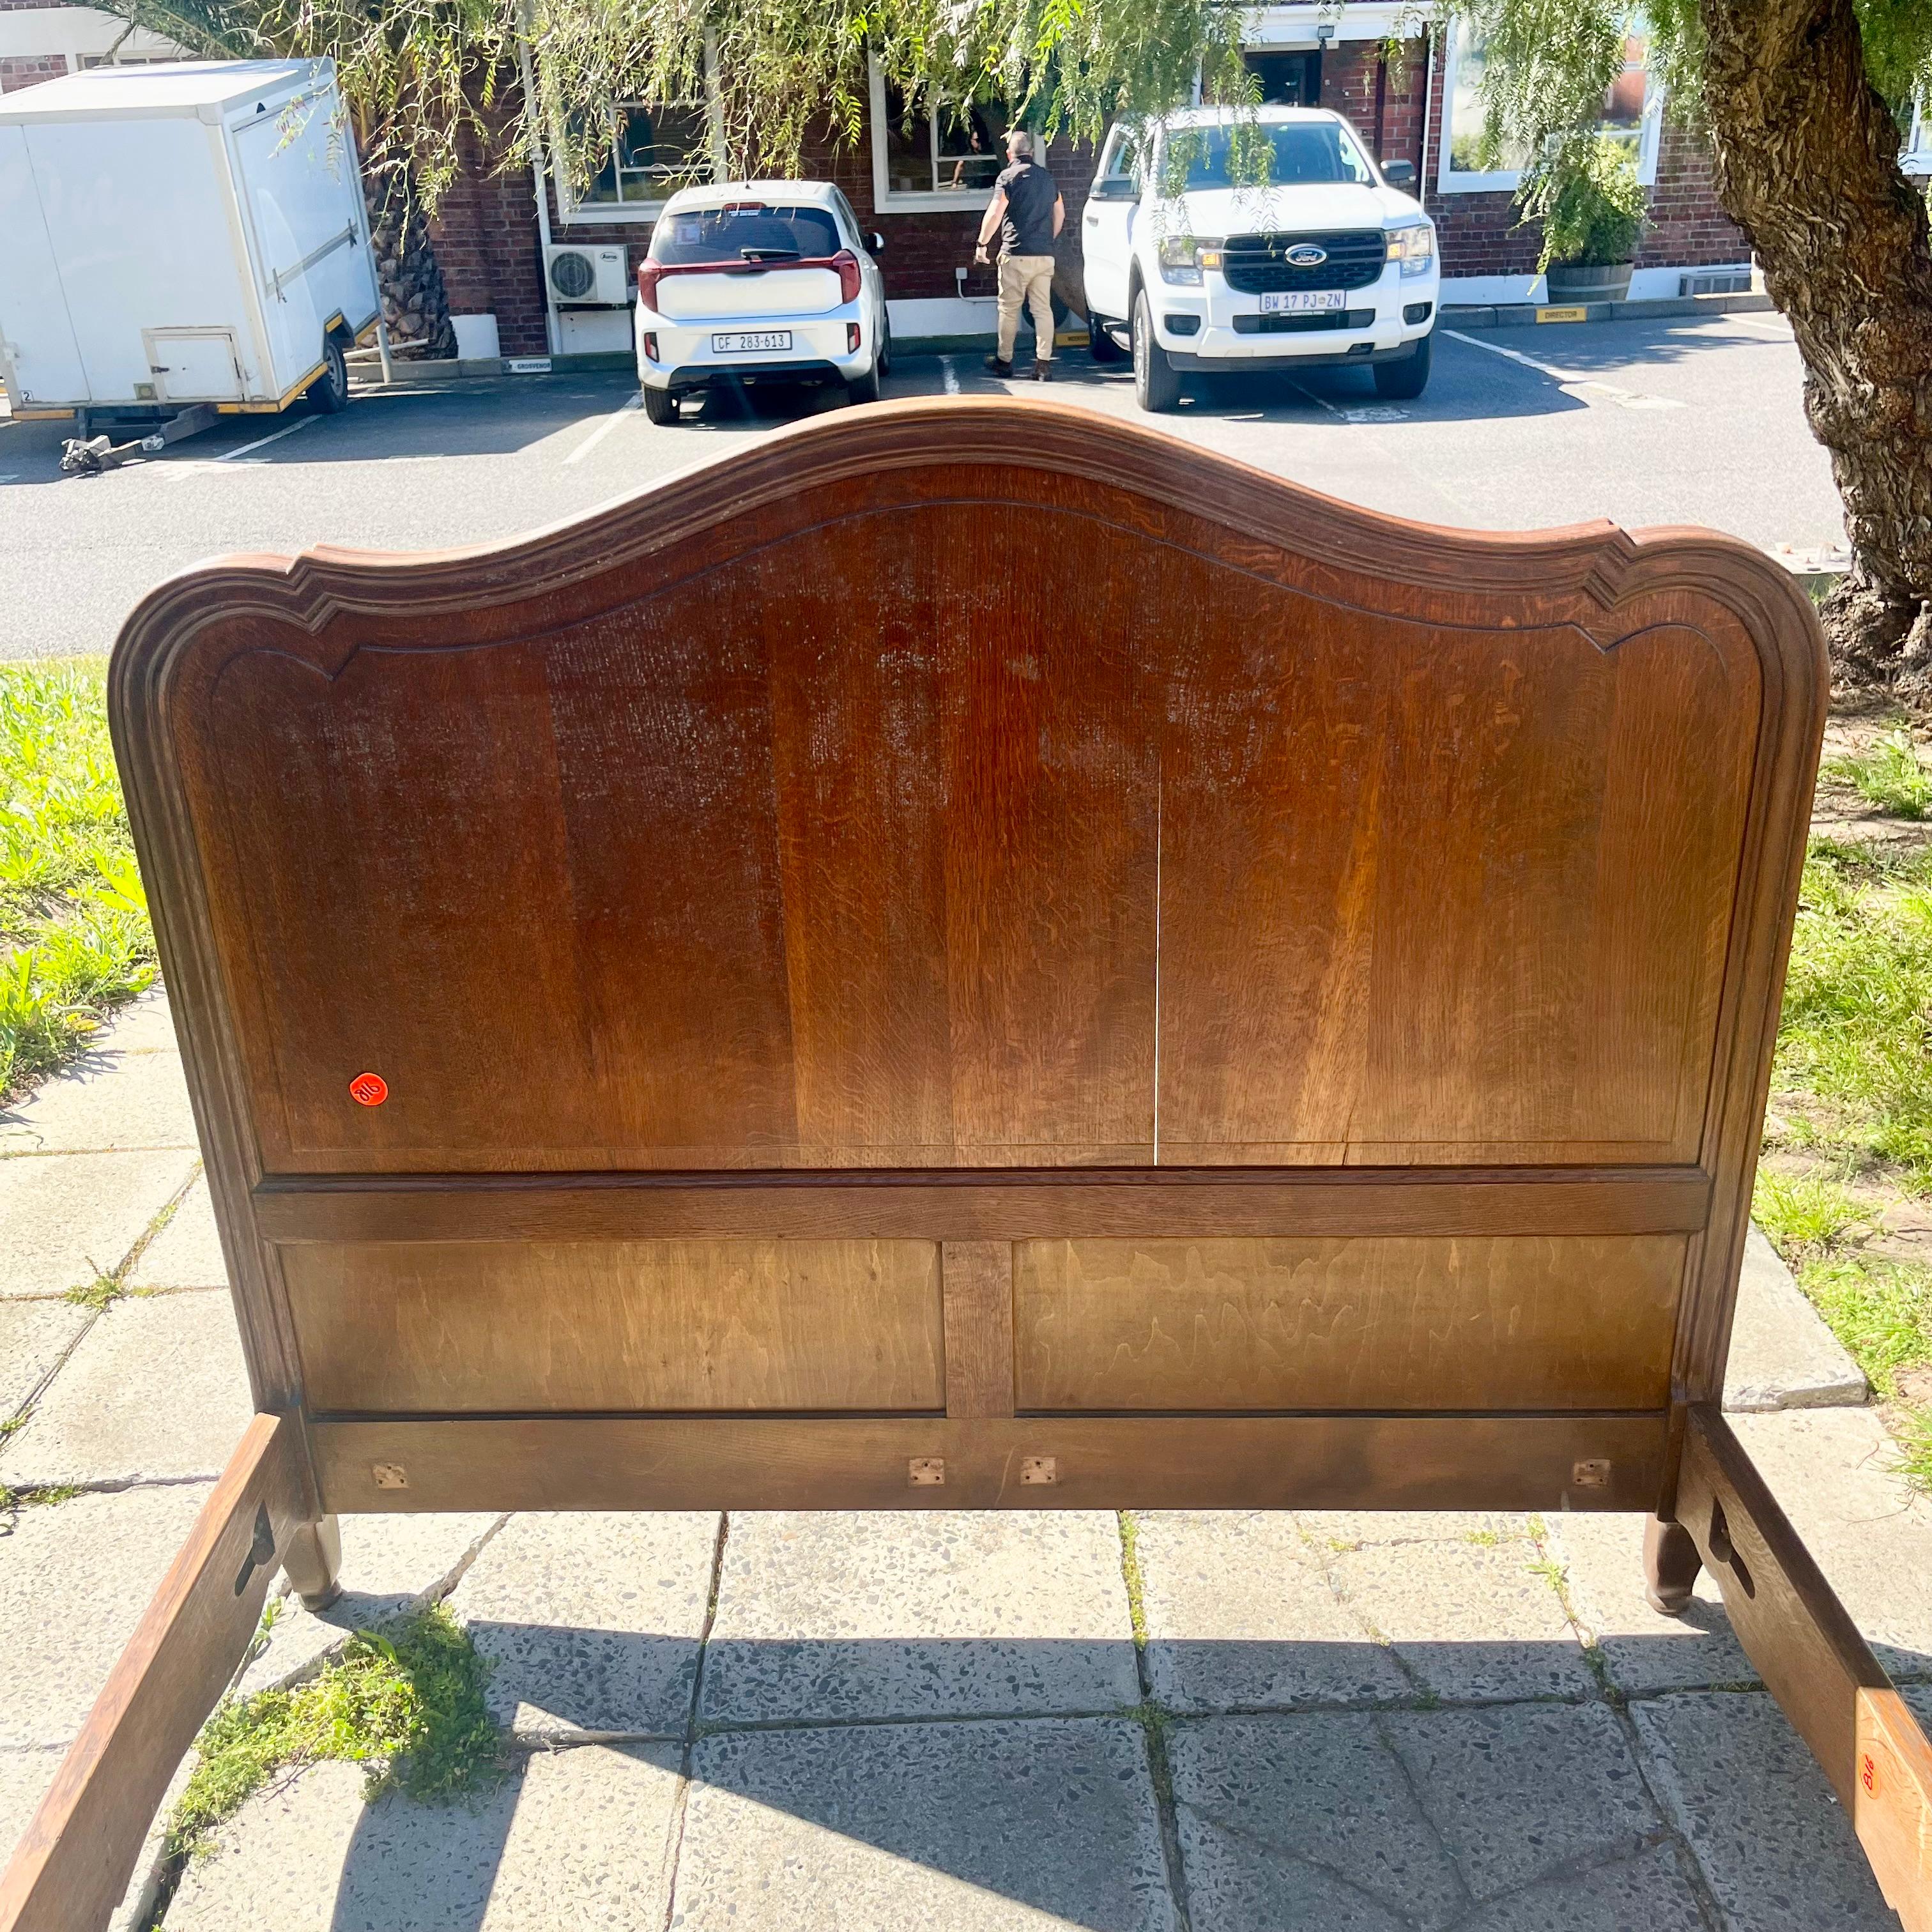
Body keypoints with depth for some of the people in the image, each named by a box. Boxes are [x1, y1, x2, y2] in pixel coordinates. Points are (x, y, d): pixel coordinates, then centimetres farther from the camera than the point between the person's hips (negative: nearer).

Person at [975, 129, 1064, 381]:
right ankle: (1044, 364, -5)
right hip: (1045, 255, 5)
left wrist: (982, 244, -3)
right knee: (1043, 309, 2)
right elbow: (1060, 214, 20)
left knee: (1009, 309, 6)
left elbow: (995, 214, -13)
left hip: (1016, 254, -5)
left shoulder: (1008, 177, -6)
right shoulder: (1047, 178, 13)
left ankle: (1004, 361, 14)